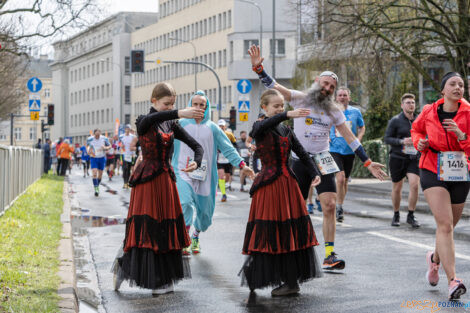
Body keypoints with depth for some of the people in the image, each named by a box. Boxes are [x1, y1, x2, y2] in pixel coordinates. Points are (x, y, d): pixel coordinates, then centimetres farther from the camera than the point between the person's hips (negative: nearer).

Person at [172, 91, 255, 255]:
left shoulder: (212, 128, 8)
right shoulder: (181, 124, 5)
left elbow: (228, 148, 8)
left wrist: (241, 164, -2)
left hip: (204, 175, 2)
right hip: (183, 172, -2)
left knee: (204, 212, 6)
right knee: (185, 203, -25)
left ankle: (196, 236, 34)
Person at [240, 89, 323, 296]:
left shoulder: (286, 131, 14)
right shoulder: (260, 128, -2)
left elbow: (302, 153, 14)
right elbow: (263, 126, -28)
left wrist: (314, 173, -2)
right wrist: (288, 115, -41)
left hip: (288, 184, 5)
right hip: (268, 186, -5)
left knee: (291, 232, 3)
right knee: (269, 232, -7)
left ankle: (292, 280, 7)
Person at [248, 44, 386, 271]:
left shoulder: (334, 111, 9)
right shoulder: (299, 99, 2)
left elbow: (350, 139, 10)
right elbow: (274, 86, -7)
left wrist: (368, 163, 6)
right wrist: (258, 68, -22)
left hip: (322, 161, 2)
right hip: (299, 161, -2)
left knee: (330, 206, -10)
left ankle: (329, 256, -7)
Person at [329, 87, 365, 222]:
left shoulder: (355, 112, 4)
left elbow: (362, 128, 17)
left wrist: (358, 140, -1)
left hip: (350, 151, 3)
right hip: (335, 149, -3)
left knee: (345, 180, 11)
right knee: (340, 178, -19)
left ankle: (339, 207, 27)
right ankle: (339, 208, -10)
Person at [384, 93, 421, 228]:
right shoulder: (395, 121, -3)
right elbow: (387, 138, -6)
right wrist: (402, 142, -19)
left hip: (414, 159, 2)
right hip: (397, 158, -2)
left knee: (414, 185, -14)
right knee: (397, 188, 6)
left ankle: (411, 215, -3)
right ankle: (396, 215, 23)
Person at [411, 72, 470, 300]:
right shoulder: (429, 112, 0)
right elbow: (416, 129, 21)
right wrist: (419, 142, 1)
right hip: (433, 172, -2)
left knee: (449, 225, 15)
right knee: (445, 224, -17)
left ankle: (435, 258, 48)